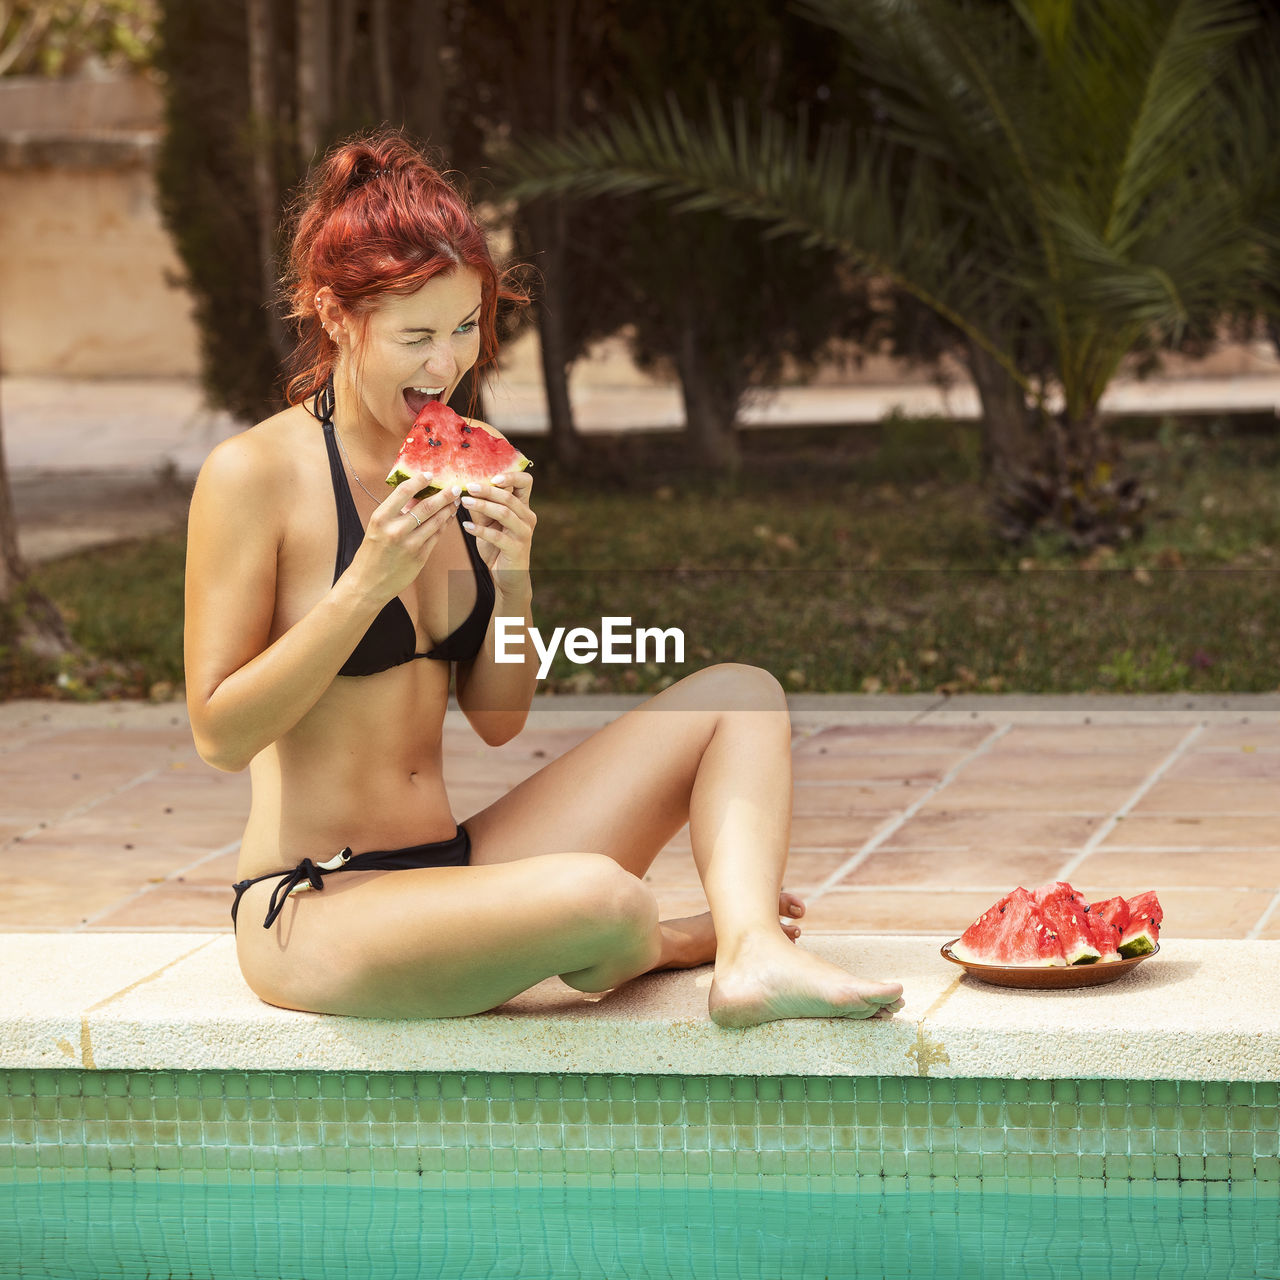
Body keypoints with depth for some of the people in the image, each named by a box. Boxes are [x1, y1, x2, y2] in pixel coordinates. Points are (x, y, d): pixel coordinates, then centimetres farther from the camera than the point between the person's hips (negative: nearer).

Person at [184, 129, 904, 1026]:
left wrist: (512, 577, -6)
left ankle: (753, 952, -23)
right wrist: (366, 584, -20)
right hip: (315, 910, -8)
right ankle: (666, 940, 3)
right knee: (599, 898, -35)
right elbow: (219, 734, -14)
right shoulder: (254, 475, -10)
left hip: (450, 871, 8)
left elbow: (499, 719, 12)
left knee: (741, 696, 1)